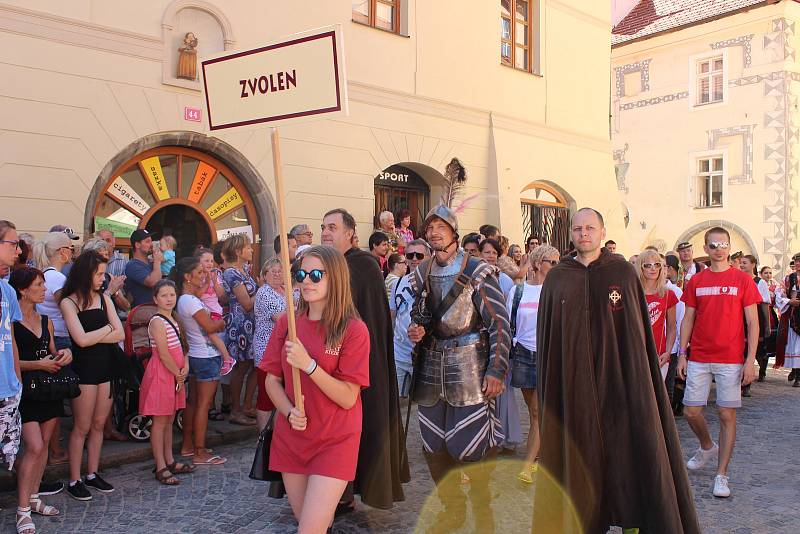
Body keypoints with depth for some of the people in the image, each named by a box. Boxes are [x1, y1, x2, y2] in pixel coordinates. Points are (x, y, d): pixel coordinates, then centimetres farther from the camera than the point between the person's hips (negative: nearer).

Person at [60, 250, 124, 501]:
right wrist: (107, 329, -5)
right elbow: (82, 340, -17)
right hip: (84, 369, -5)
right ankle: (74, 480, 13)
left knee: (99, 424, 11)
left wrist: (93, 337, -11)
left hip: (106, 367, 5)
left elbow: (120, 334, 0)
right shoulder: (69, 302, -7)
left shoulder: (104, 298, 7)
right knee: (82, 427, 2)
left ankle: (92, 474, 22)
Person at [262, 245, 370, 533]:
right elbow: (272, 380, 5)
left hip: (335, 442, -4)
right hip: (291, 439, 4)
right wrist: (289, 412, -13)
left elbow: (348, 398, -15)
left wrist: (308, 365, -26)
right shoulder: (287, 323, 1)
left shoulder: (354, 330, -13)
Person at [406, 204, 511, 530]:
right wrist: (413, 332, -2)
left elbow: (499, 323, -8)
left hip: (469, 368, -5)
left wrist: (496, 370, -14)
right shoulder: (421, 273, 10)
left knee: (471, 447, -3)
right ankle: (452, 508, 30)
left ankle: (482, 513, 19)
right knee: (434, 448, 10)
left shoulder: (477, 271, -6)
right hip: (431, 367, 5)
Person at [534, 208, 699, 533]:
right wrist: (548, 386, 3)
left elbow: (639, 330, 2)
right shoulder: (556, 279, 5)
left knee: (624, 454, 4)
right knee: (579, 457, 7)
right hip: (572, 382, 1)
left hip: (618, 379, -1)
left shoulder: (623, 272, 2)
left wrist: (639, 381, -3)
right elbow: (545, 337, 6)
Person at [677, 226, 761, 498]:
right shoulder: (696, 281, 6)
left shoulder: (743, 280, -1)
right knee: (691, 411, 4)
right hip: (699, 358, 3)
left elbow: (753, 323, -1)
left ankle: (721, 474, 10)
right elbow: (688, 320, 9)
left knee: (727, 415, 0)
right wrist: (682, 354, 3)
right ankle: (707, 447, 34)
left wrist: (750, 360, -8)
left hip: (730, 360, -2)